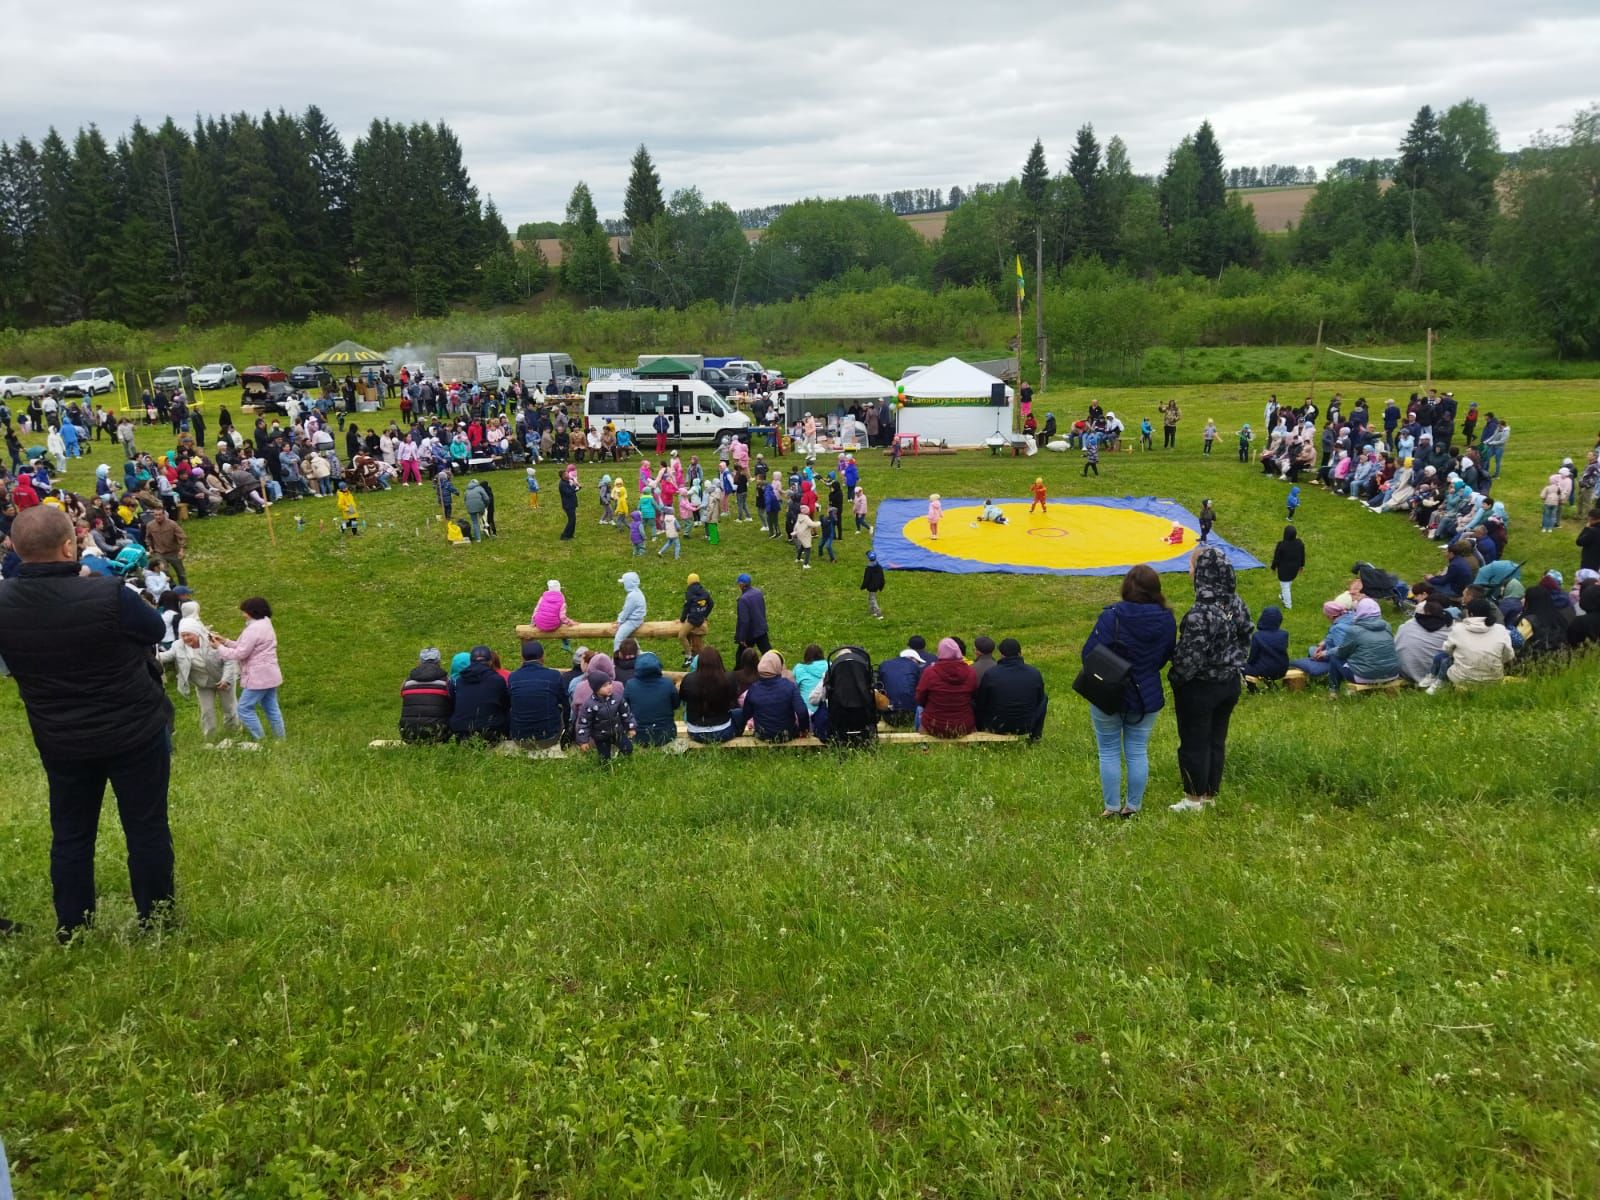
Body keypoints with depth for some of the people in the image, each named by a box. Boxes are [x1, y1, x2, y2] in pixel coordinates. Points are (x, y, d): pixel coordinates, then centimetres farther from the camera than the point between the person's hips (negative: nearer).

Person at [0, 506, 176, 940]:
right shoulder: (109, 595, -26)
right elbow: (156, 630, -6)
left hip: (59, 741, 4)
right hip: (136, 732, -4)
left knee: (70, 835, 17)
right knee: (147, 829, 9)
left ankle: (71, 932, 27)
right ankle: (156, 923, 20)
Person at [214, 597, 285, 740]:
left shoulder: (254, 629, -20)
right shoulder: (265, 625, 13)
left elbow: (240, 654, -19)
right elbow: (246, 647, 16)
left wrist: (219, 647, -7)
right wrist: (226, 641, 9)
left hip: (259, 677, -10)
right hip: (269, 675, 10)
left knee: (245, 709, -1)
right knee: (271, 708, 15)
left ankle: (261, 741, 1)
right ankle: (280, 739, 20)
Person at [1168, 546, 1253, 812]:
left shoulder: (1201, 613, -27)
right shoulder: (1236, 604, -2)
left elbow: (1190, 657, -25)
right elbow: (1246, 638, 10)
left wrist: (1175, 679, -9)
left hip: (1200, 688, -7)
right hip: (1230, 683, 8)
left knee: (1194, 743, 8)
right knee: (1217, 740, 18)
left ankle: (1194, 799, 20)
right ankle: (1211, 794, 30)